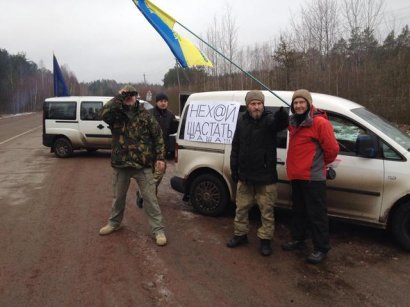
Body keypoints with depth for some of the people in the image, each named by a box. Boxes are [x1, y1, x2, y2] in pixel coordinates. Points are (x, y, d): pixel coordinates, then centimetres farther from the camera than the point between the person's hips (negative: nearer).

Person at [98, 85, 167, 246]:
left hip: (143, 165, -2)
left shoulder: (145, 115, 0)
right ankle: (114, 222, 42)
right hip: (121, 164, 2)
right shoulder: (116, 115, 1)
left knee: (150, 198, 1)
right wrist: (119, 97, -15)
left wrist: (160, 157, -6)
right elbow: (104, 113, -22)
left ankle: (158, 229, 10)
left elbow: (158, 136, 1)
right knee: (118, 196, 20)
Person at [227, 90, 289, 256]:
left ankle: (265, 239, 20)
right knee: (241, 208, 15)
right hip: (245, 174, 4)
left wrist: (281, 113, -57)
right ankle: (240, 234, 32)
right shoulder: (242, 121, 5)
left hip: (266, 176, -4)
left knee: (267, 210, 5)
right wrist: (234, 168, 7)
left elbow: (281, 123, -34)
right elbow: (235, 147, 10)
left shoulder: (270, 119, -8)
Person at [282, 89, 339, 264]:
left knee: (317, 214, 0)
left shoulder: (320, 122, -14)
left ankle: (321, 248, 12)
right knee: (298, 210, 19)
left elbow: (332, 149, -12)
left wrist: (322, 163, 4)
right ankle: (298, 239, 33)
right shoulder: (294, 123, 12)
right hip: (296, 175, 8)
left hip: (313, 177, -8)